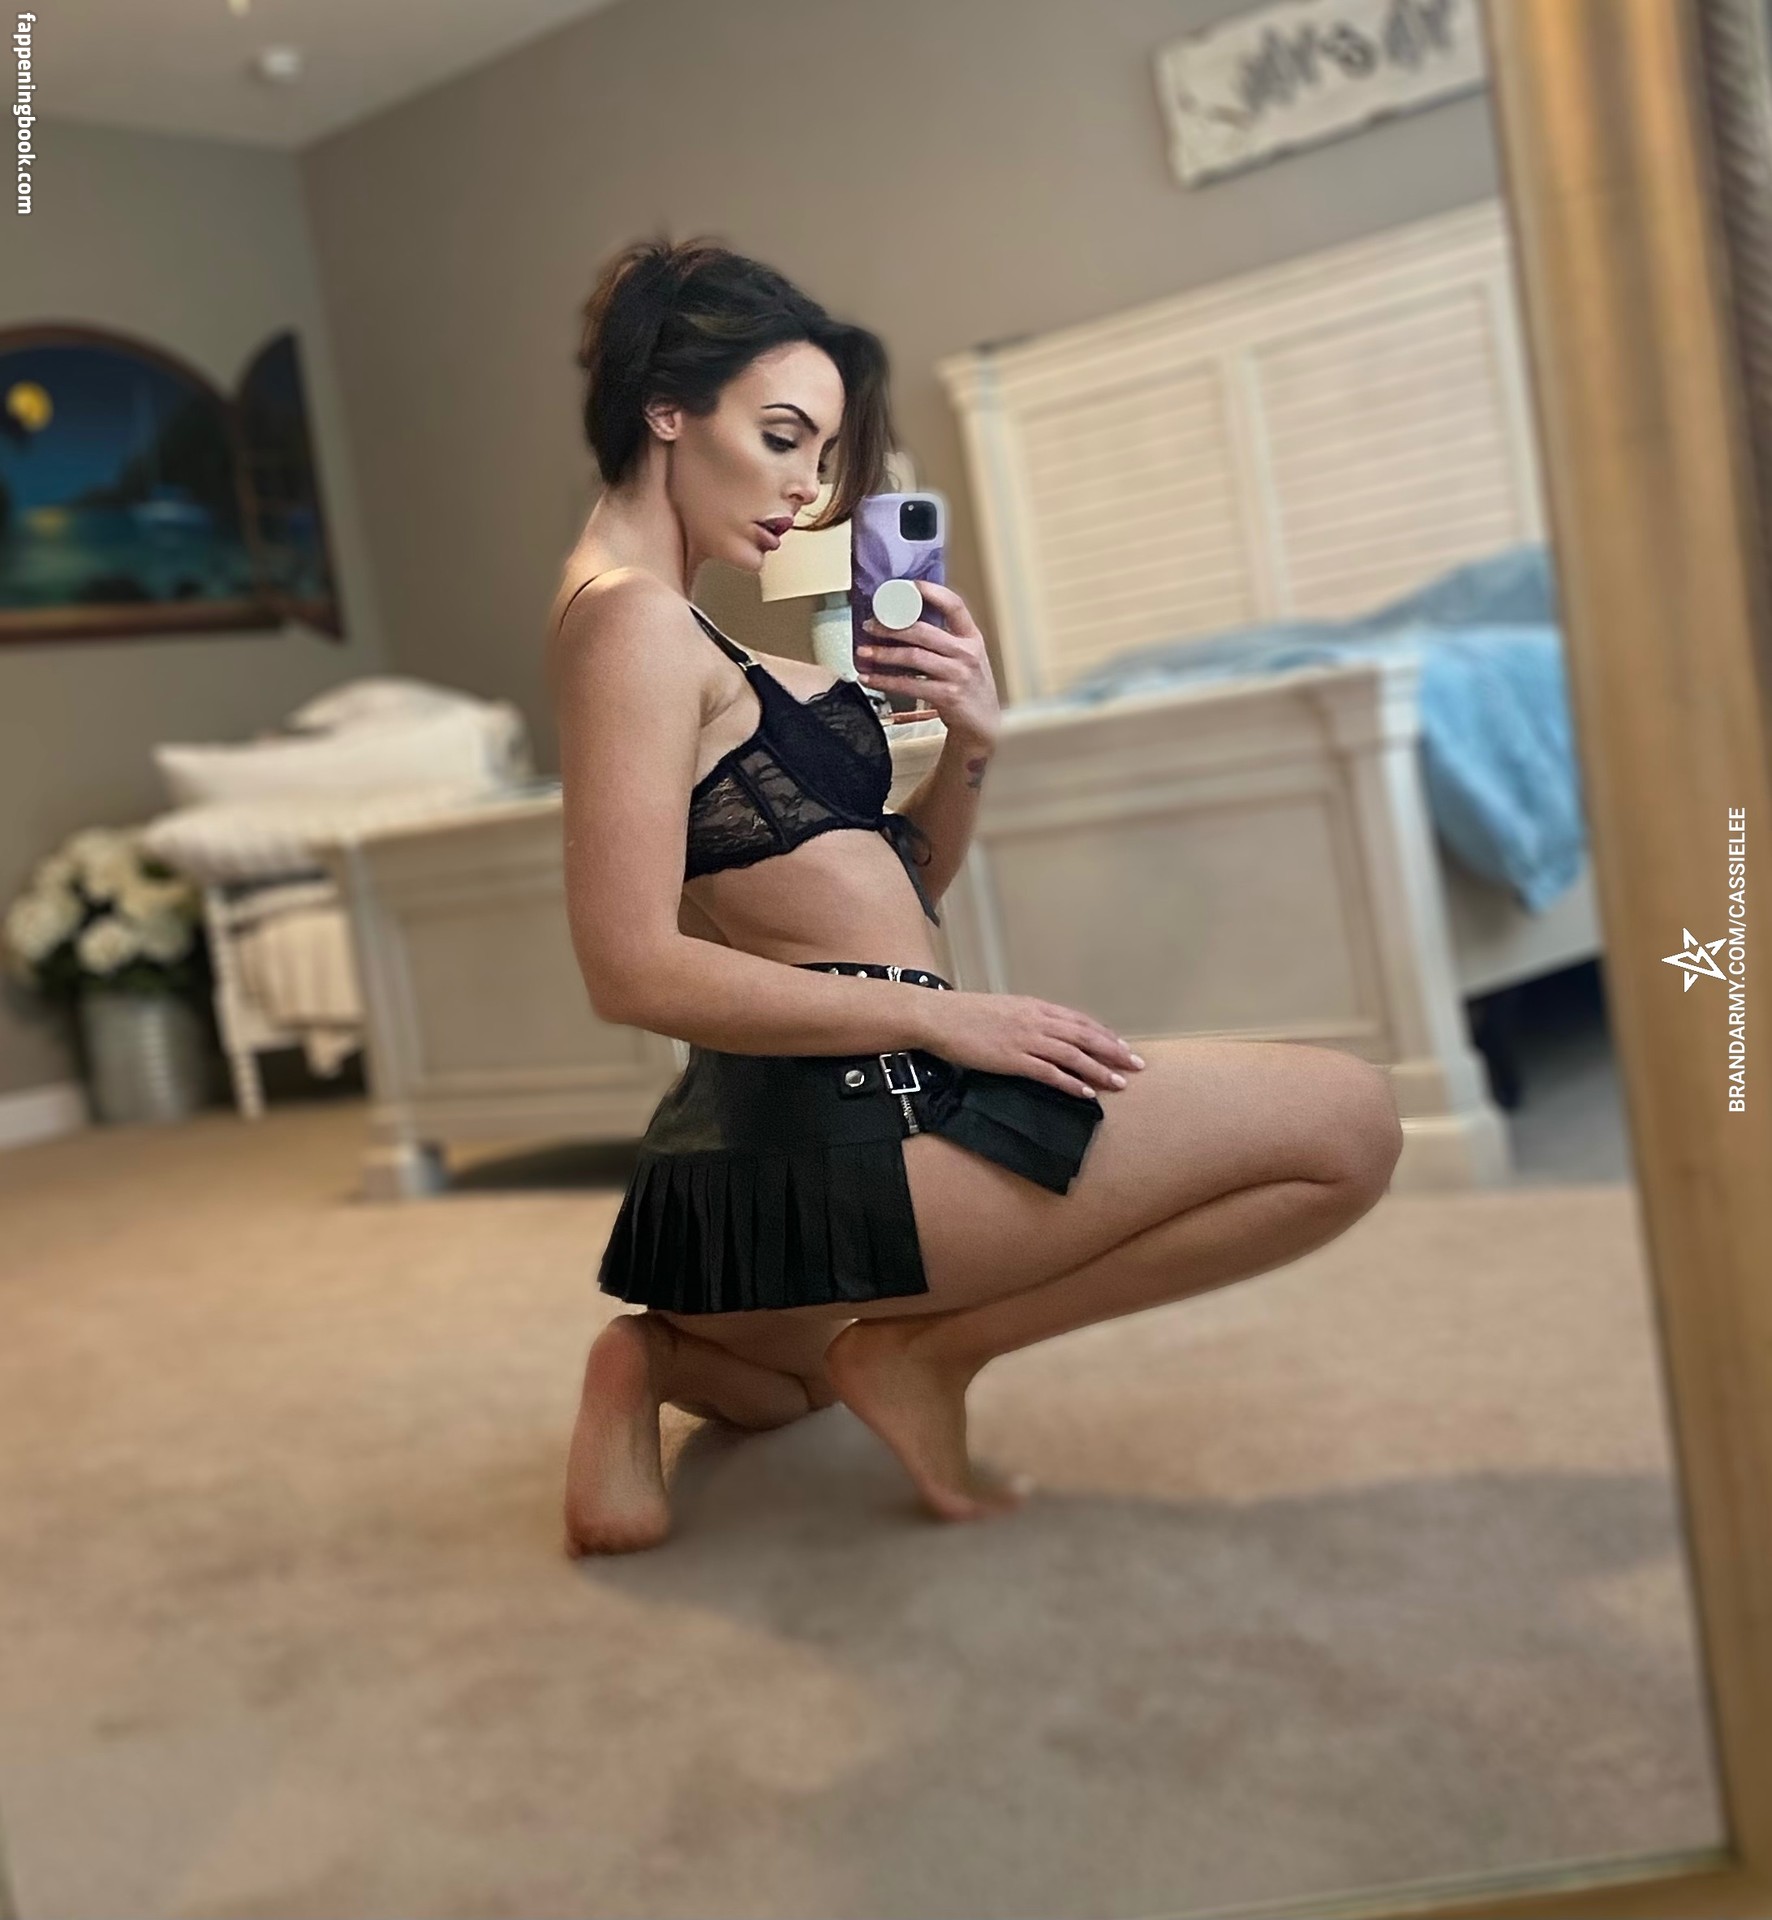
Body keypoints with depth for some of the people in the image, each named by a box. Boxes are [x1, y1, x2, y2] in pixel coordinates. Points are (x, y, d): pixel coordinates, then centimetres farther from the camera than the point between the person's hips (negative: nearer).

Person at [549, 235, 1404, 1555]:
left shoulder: (681, 629, 17)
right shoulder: (629, 619, -12)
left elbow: (896, 891, 15)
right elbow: (633, 968, -21)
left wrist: (970, 746, -3)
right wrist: (936, 1015, -21)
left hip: (763, 1142, 11)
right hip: (846, 1118, -11)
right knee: (1348, 1125, -10)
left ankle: (662, 1360, 14)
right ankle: (927, 1350, -6)